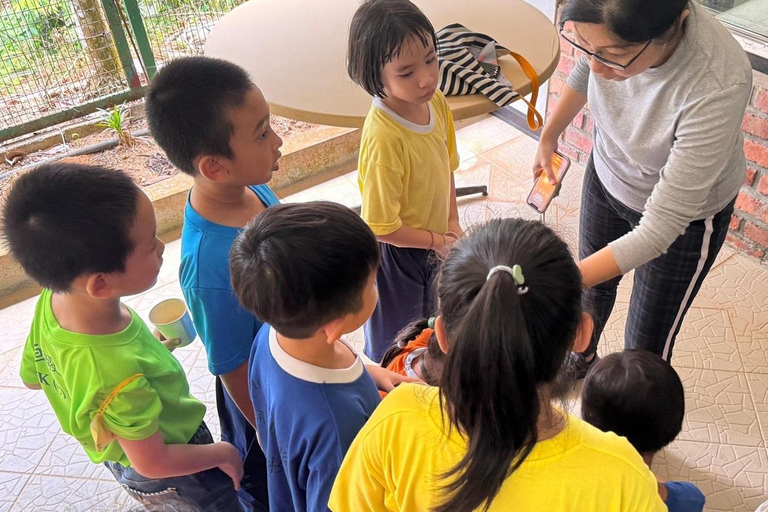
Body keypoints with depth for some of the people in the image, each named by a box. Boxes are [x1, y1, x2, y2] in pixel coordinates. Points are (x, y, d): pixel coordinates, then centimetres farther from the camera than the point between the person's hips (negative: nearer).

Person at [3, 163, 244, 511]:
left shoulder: (52, 300, -23)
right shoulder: (121, 380, -45)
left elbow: (32, 376, -3)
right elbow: (153, 463, -28)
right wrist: (224, 453, -11)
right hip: (172, 479, -6)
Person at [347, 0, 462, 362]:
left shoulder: (436, 101, -13)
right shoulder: (383, 139, -37)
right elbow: (381, 227, -28)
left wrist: (452, 223, -2)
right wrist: (438, 241, -16)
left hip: (432, 240, 7)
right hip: (396, 251, -7)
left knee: (425, 318, 33)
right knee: (395, 337, 20)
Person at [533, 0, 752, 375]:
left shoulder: (718, 87, -42)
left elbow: (658, 230, -37)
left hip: (684, 215, -5)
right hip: (607, 173, 5)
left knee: (645, 350, 9)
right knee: (594, 286, 29)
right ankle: (581, 356, 61)